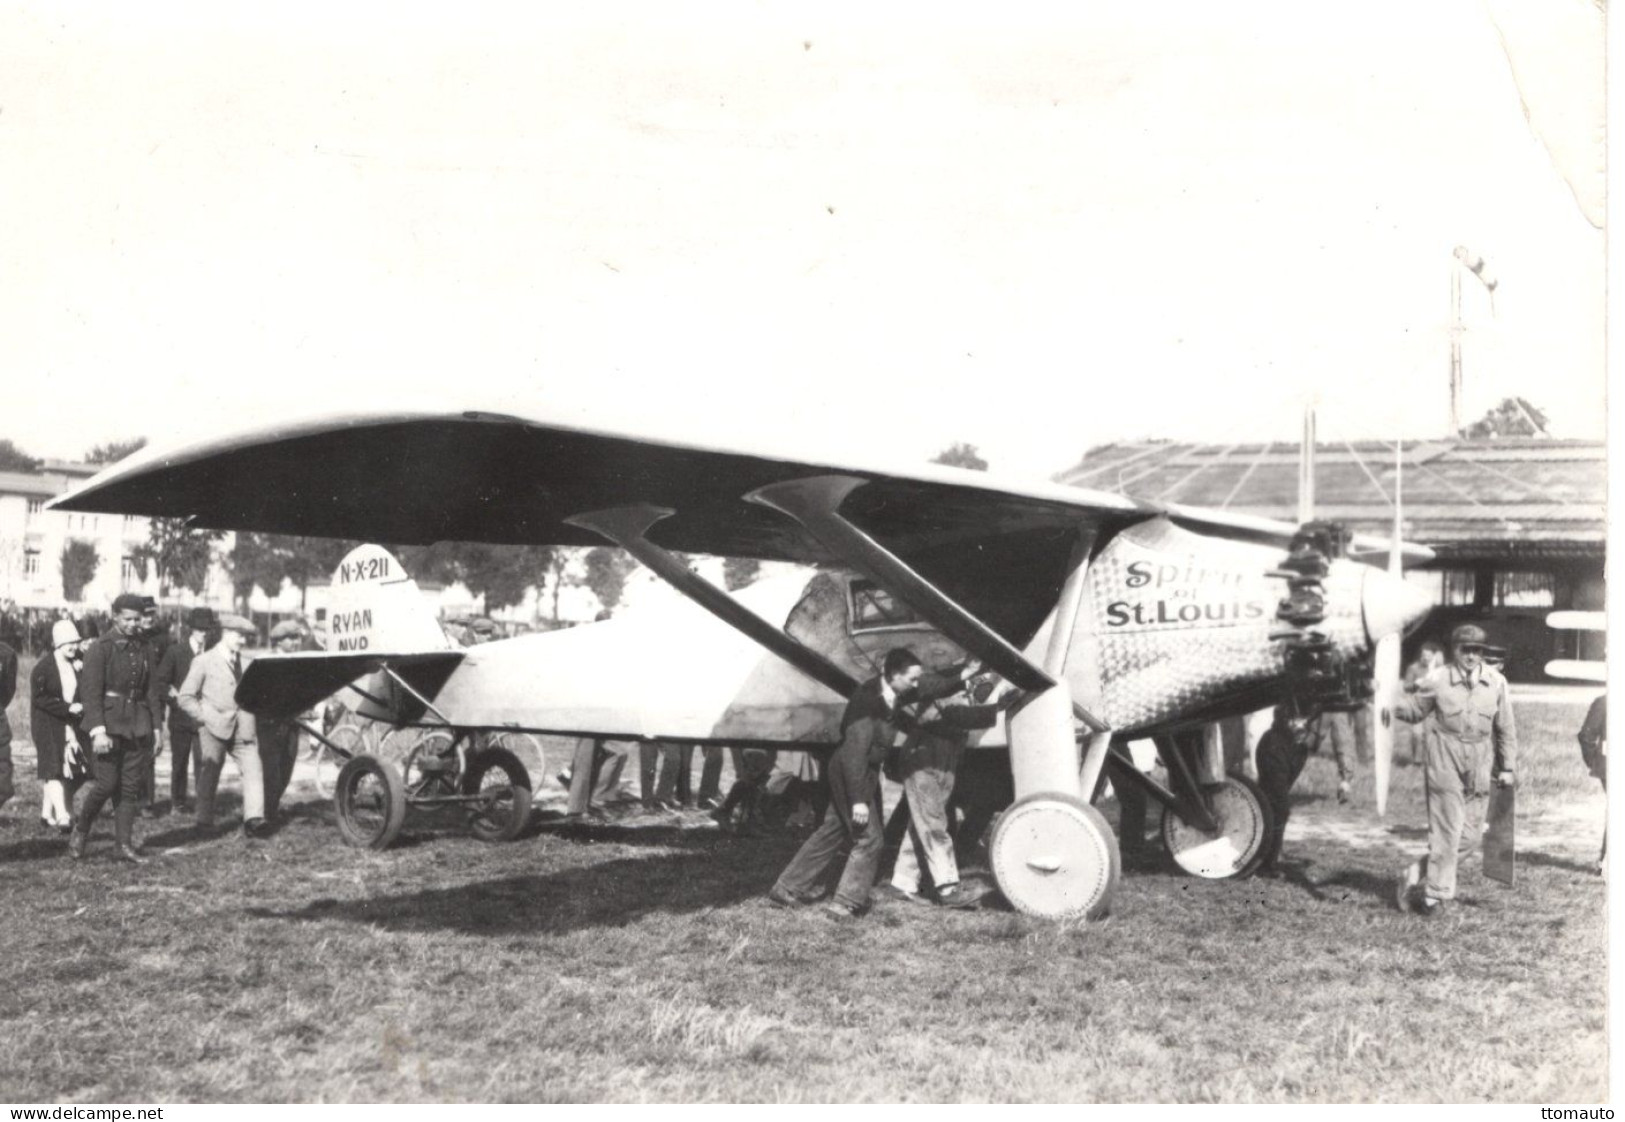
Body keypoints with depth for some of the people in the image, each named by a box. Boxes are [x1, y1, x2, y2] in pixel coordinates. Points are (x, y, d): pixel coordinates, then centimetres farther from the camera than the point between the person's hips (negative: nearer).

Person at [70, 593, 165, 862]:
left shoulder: (144, 648, 9)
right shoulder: (100, 648, -7)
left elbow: (152, 689, 13)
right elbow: (90, 691, -12)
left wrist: (157, 726, 8)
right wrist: (98, 731, -20)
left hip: (137, 724, 5)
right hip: (108, 722, -5)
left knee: (130, 786, 4)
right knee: (106, 784, -9)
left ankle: (124, 844, 9)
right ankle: (80, 829, 16)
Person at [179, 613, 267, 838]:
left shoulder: (245, 661, 15)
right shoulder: (204, 661, 2)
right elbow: (185, 697, 1)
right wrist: (204, 717, -7)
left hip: (242, 729, 3)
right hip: (215, 727, -3)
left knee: (253, 769, -10)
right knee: (210, 773, 2)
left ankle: (253, 819, -14)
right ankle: (205, 823, 14)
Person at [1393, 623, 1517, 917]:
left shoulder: (1496, 682, 1)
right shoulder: (1437, 680, -6)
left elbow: (1505, 728, 10)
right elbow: (1415, 709, 6)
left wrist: (1508, 767, 10)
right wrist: (1389, 703, -15)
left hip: (1479, 766, 4)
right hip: (1445, 763, -4)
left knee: (1468, 834, 5)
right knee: (1447, 830, -5)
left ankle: (1418, 876, 21)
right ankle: (1434, 895, 8)